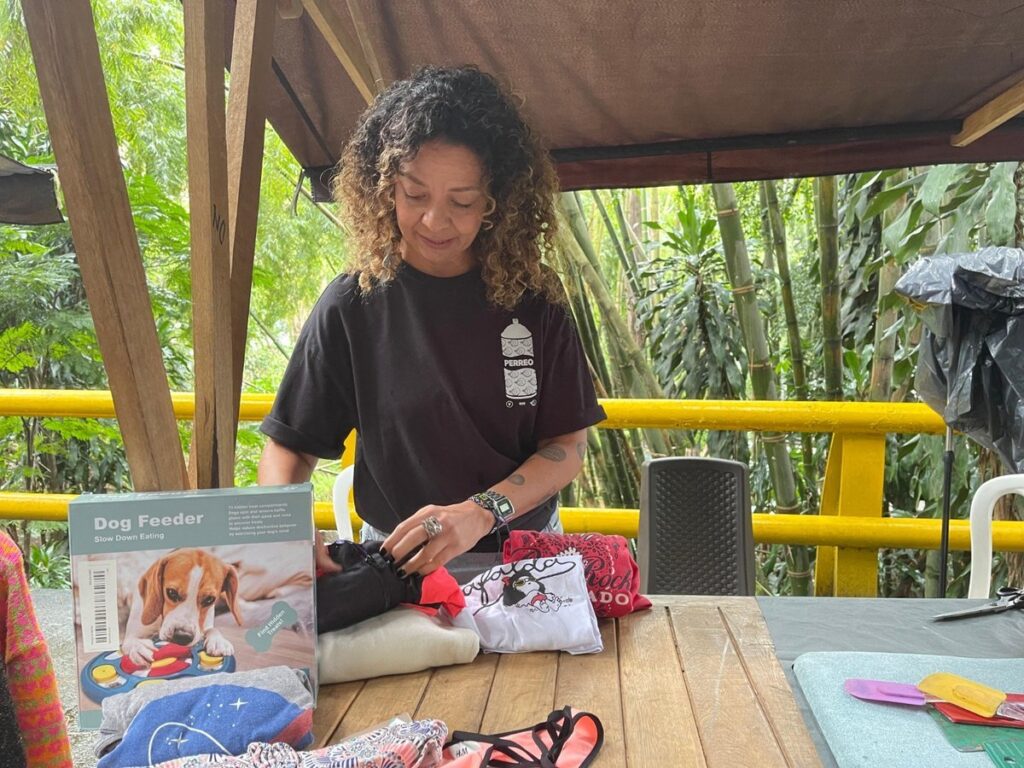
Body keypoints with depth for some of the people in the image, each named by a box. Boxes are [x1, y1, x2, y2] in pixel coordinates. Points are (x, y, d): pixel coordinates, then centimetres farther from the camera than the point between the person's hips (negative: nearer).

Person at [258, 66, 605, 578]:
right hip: (395, 563, -1)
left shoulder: (531, 298, -2)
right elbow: (289, 445, 1)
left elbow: (568, 445, -2)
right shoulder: (352, 305, -4)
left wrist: (482, 511, -18)